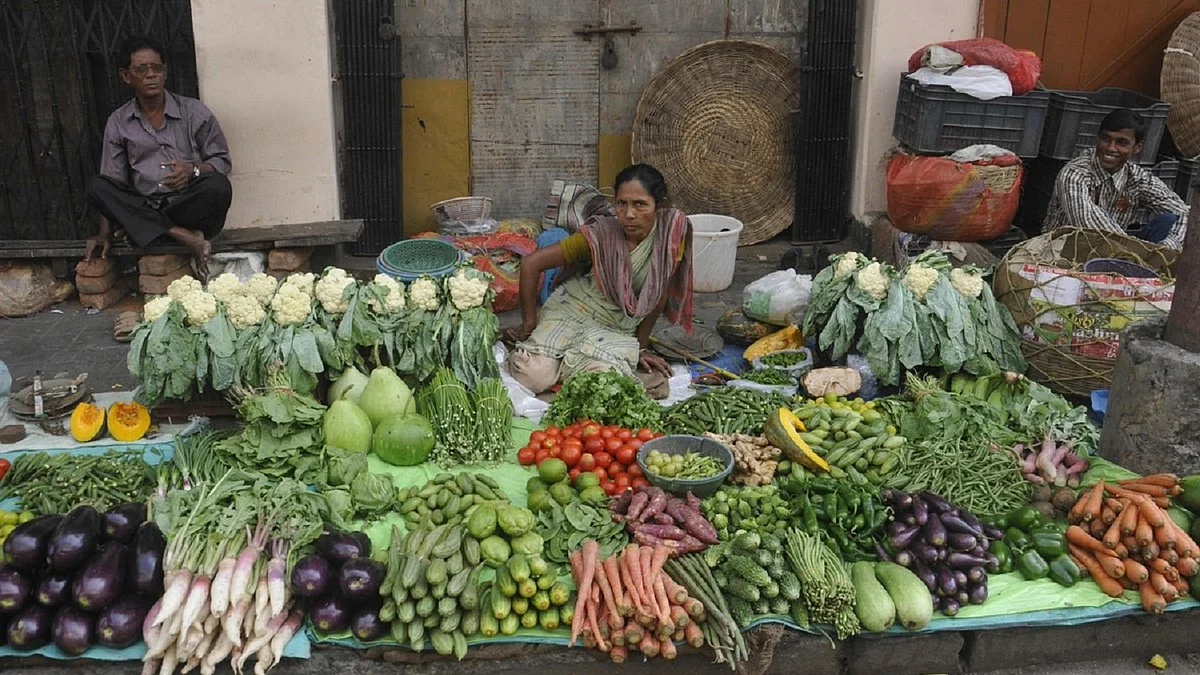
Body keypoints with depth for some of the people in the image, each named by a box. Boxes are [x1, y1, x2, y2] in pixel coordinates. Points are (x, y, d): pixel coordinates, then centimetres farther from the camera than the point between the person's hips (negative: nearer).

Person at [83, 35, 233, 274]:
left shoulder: (194, 112, 5)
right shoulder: (118, 123, 9)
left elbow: (222, 161, 8)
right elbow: (113, 182, 6)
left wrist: (194, 170, -16)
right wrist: (105, 235, -7)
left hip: (189, 206, -2)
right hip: (143, 209, 2)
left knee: (218, 186, -31)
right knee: (97, 188, -24)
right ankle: (185, 237, -32)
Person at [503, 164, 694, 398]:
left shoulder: (674, 227, -16)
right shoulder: (600, 234, -20)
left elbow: (661, 293, -3)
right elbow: (531, 264, -16)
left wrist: (641, 346, 4)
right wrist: (529, 324, -9)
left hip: (618, 329, 2)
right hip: (572, 310, -2)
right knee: (534, 377, -24)